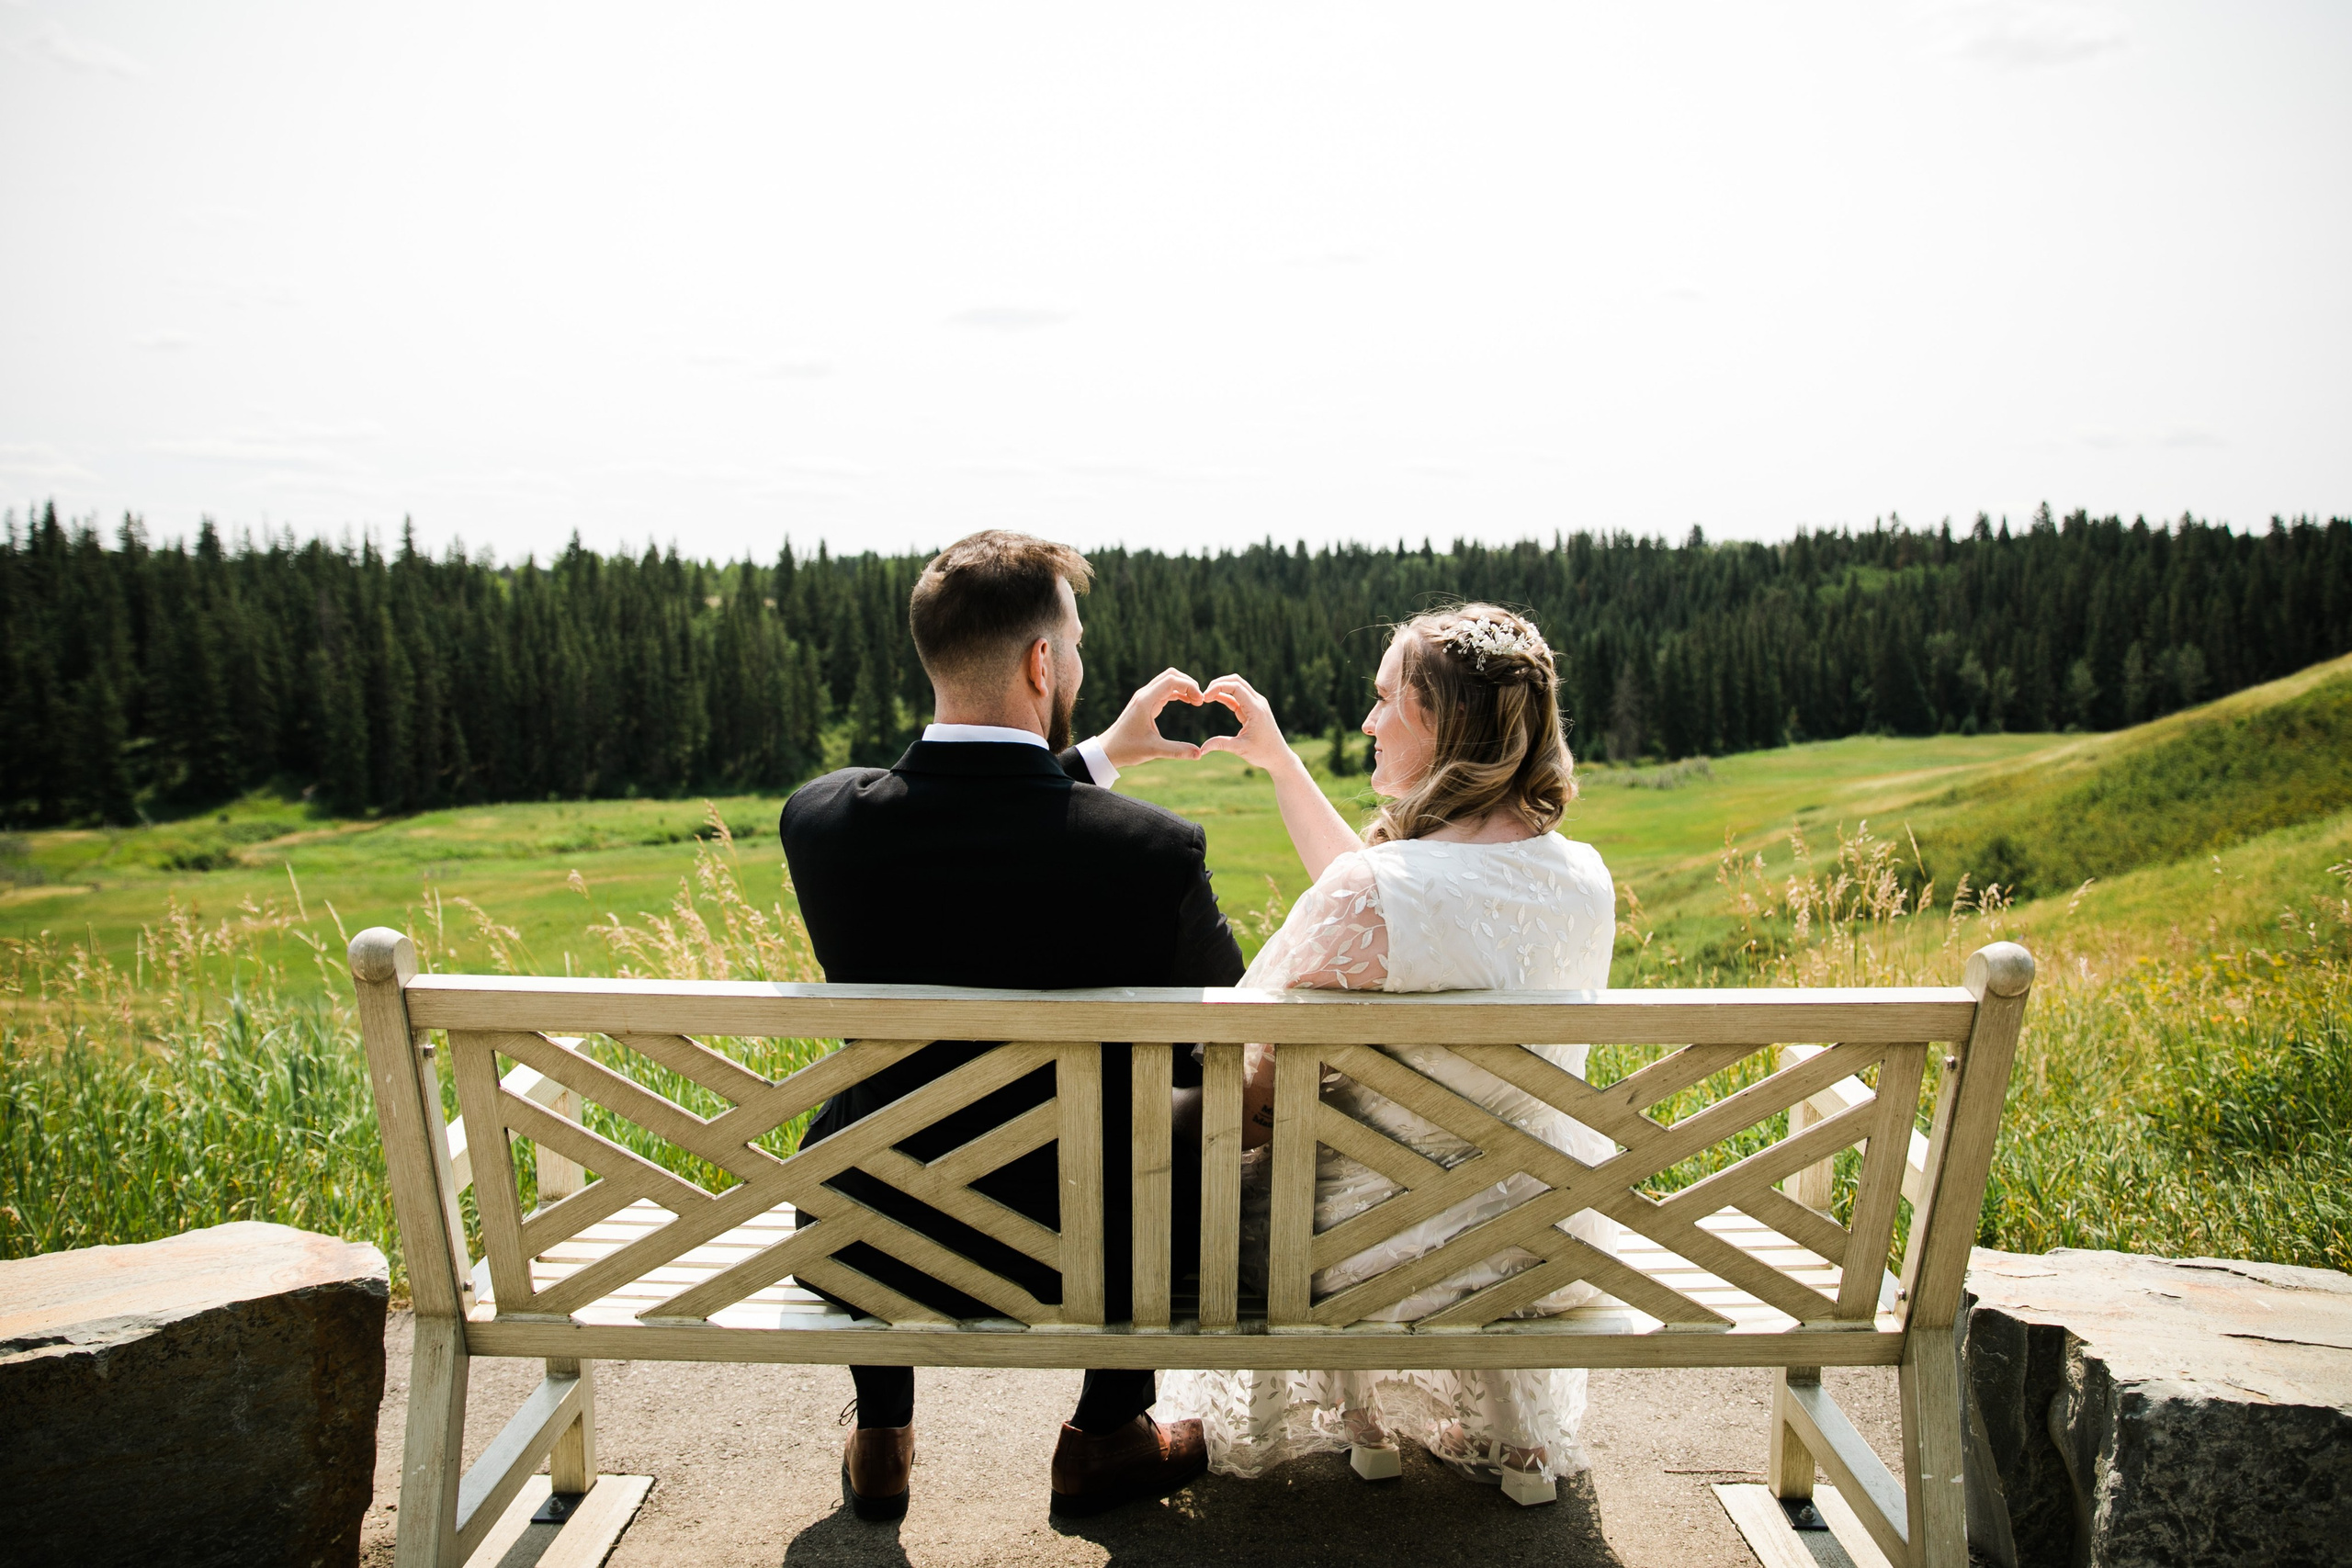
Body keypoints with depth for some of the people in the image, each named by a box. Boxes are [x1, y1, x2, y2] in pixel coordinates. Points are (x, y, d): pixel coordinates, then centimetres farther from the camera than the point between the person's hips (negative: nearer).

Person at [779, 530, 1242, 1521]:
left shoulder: (818, 818, -15)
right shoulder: (1151, 851, -25)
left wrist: (1098, 757, 15)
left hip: (868, 1252, 3)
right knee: (1201, 1105, 26)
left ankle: (879, 1439, 42)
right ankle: (1107, 1433, 35)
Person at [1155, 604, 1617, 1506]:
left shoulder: (1373, 886, -28)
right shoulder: (1585, 880, -8)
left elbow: (1259, 1101, -17)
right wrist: (1278, 761, 12)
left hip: (1394, 1247, -6)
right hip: (1554, 1234, 6)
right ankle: (1504, 1425, 31)